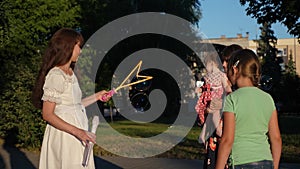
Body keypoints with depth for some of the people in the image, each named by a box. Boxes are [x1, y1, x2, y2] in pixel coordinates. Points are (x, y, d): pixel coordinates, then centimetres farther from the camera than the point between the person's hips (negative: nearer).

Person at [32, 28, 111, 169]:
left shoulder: (71, 74, 11)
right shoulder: (56, 75, -15)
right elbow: (47, 115, -18)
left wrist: (96, 97, 19)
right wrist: (77, 131, -24)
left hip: (76, 137, 9)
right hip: (63, 137, -8)